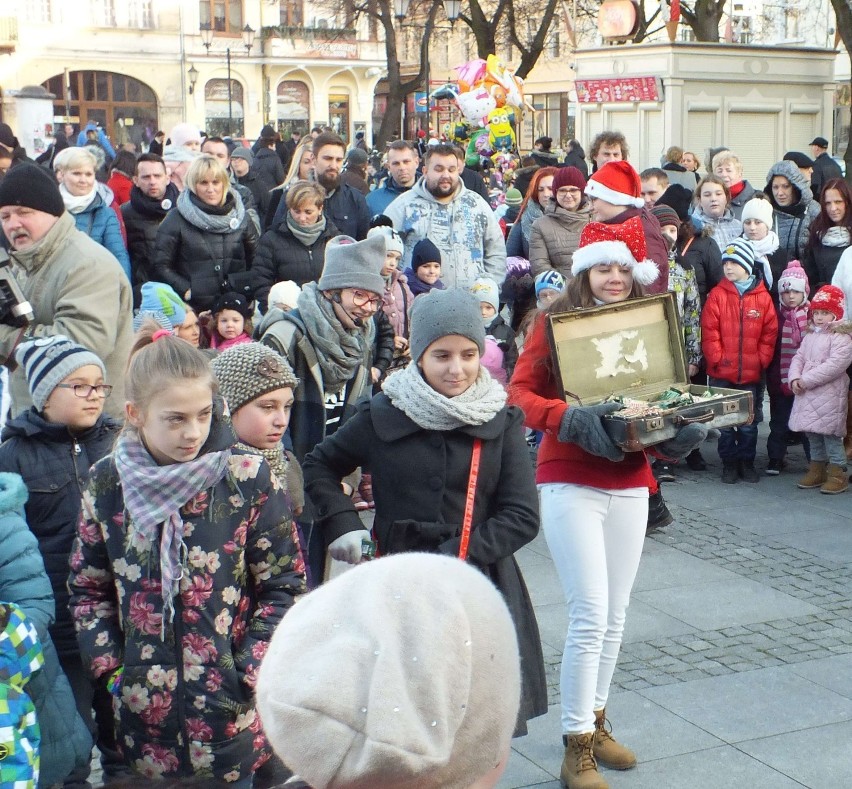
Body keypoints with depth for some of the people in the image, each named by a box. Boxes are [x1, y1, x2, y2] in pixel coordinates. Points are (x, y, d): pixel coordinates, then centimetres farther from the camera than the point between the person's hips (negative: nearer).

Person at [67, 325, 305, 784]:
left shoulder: (248, 477, -10)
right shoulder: (107, 483, -2)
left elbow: (283, 584, -4)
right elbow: (87, 588, 9)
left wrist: (250, 672, -10)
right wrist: (108, 667, 0)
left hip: (231, 712, -2)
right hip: (145, 710, 2)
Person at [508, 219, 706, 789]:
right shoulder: (556, 320, -5)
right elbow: (519, 393, -11)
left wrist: (684, 432, -10)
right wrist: (572, 418, -27)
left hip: (630, 484, 5)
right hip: (570, 481, -5)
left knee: (615, 615, 12)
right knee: (590, 614, -8)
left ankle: (595, 722, 30)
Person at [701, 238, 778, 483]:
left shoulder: (763, 297, 1)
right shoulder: (717, 295, -2)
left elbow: (769, 333, 2)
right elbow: (709, 331, -5)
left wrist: (761, 360, -5)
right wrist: (717, 359, -10)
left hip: (752, 373, 1)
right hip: (722, 373, -1)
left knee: (749, 423, 9)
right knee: (724, 422, 7)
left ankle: (747, 462, 22)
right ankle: (729, 463, 19)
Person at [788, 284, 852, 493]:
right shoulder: (810, 336, 16)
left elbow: (835, 365, -21)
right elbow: (799, 358, 11)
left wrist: (806, 380, -21)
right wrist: (795, 378, -9)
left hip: (829, 394, -8)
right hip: (806, 394, 8)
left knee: (830, 433, -6)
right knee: (812, 433, 14)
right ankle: (817, 469, 25)